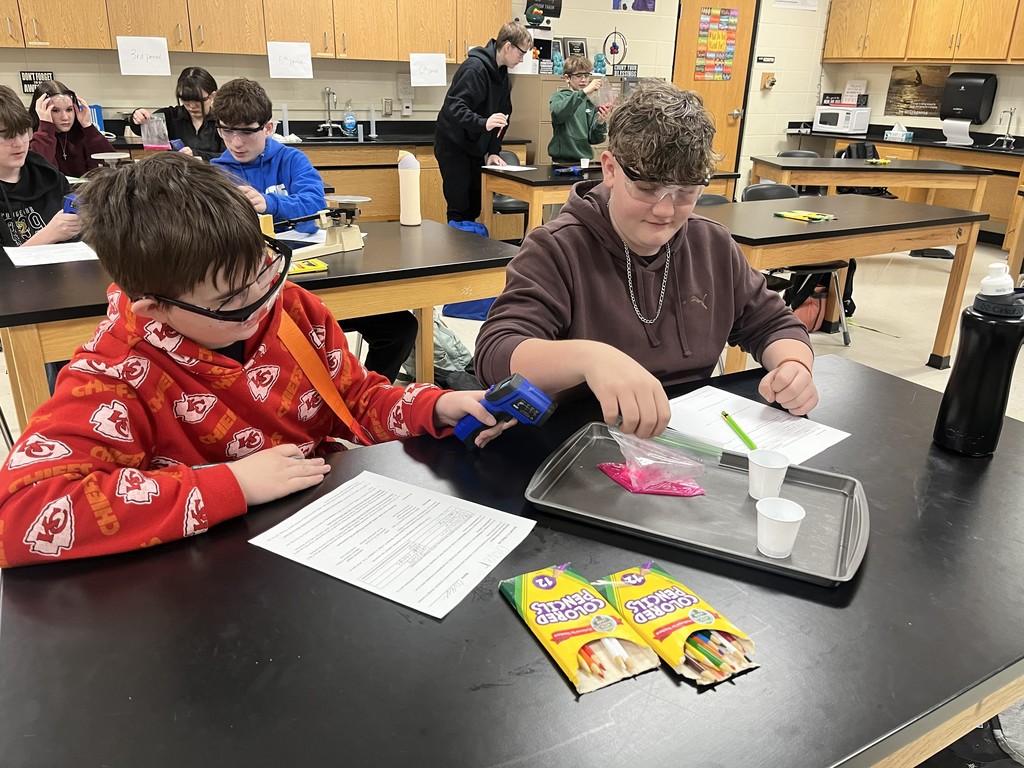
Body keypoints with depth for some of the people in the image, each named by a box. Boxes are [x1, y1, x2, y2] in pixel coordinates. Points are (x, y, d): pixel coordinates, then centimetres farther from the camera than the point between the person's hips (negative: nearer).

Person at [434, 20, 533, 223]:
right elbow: (453, 107, -28)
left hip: (475, 148, 8)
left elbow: (502, 116, 13)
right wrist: (484, 123, -42)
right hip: (453, 145, -8)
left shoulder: (503, 76, 9)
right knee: (459, 209, -7)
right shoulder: (475, 68, -19)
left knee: (475, 208, 9)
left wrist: (493, 151, 3)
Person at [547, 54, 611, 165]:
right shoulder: (558, 96, 4)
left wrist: (600, 123, -12)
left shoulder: (591, 102, 13)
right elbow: (557, 114, -20)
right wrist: (584, 92, -26)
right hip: (562, 162, -4)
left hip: (585, 160, 4)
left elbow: (593, 139, 7)